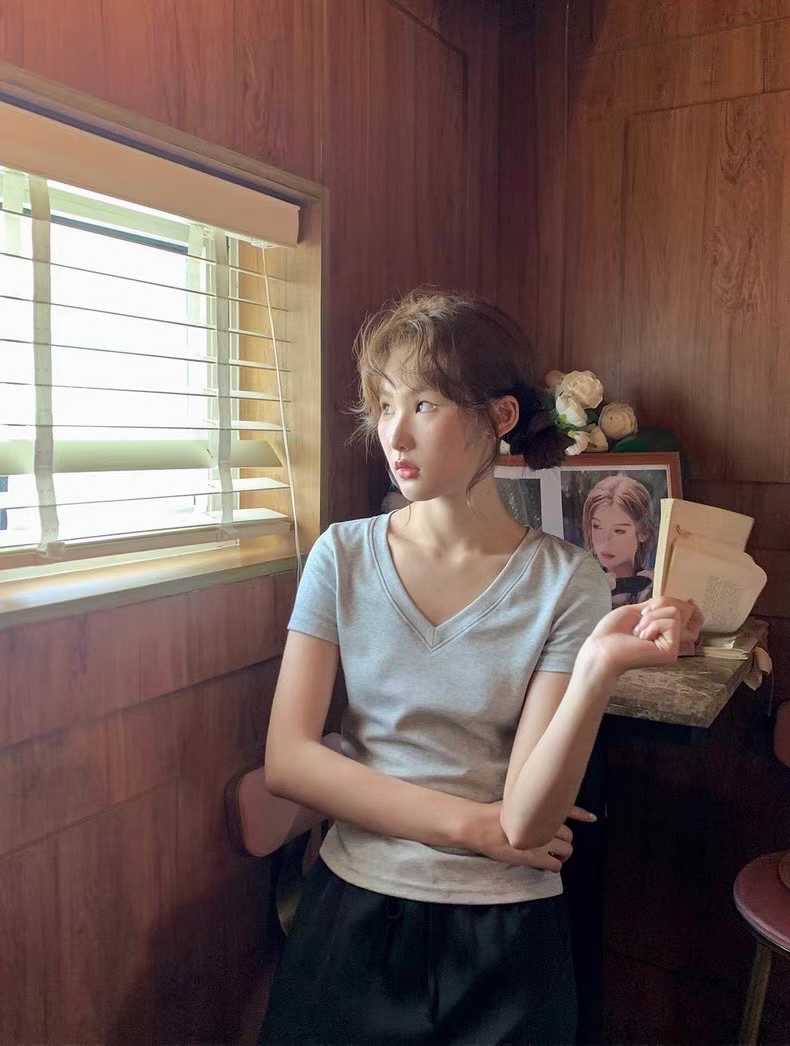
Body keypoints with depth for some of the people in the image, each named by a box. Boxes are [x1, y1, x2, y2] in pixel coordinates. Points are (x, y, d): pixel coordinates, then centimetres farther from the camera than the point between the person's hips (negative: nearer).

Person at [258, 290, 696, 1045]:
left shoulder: (565, 581, -13)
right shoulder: (344, 556, -7)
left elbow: (527, 820, -17)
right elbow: (287, 760, -11)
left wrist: (599, 669, -32)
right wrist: (472, 823, -15)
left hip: (506, 927, -1)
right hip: (352, 906, 2)